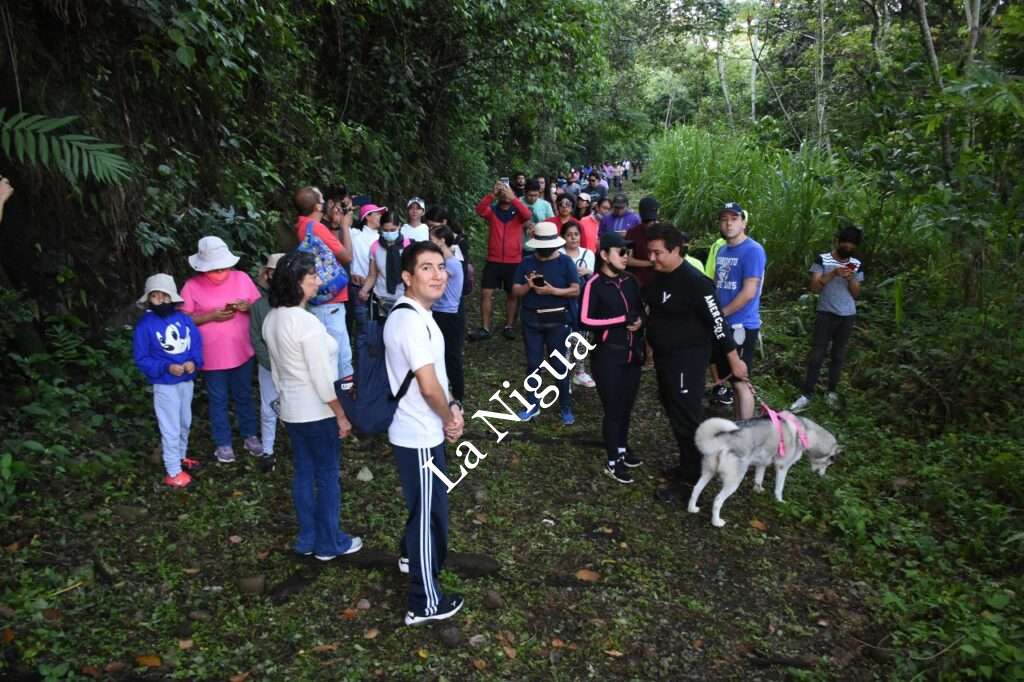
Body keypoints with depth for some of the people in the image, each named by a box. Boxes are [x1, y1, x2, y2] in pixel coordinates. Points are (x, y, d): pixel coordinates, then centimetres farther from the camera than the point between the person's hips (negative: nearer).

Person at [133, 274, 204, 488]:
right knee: (170, 428, 2)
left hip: (187, 380, 5)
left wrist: (194, 362, -19)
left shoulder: (184, 319, -4)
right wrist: (166, 368, -24)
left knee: (185, 423, 23)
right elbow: (141, 359, -11)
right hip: (164, 384, -5)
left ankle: (181, 456, 45)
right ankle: (173, 471, 14)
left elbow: (196, 343, 1)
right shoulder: (145, 324, -14)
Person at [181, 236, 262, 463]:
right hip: (212, 356, -2)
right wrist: (211, 316, -21)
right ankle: (223, 443, 25)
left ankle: (250, 435, 33)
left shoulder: (242, 278, -3)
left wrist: (247, 306, -17)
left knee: (244, 395, 17)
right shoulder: (192, 286, -9)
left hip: (242, 352, 2)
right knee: (218, 400, 11)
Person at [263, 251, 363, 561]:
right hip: (318, 412, -8)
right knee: (328, 476, 7)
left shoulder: (272, 319, 3)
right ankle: (330, 543, 20)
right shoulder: (307, 321, -24)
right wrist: (342, 416, -14)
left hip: (291, 411, 8)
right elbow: (323, 378, -22)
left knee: (303, 472, 17)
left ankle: (307, 539, 30)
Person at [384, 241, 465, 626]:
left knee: (425, 505, 29)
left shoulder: (406, 314, 6)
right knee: (429, 512, 3)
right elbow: (429, 387, -28)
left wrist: (451, 409, 2)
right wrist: (450, 419, -10)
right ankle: (426, 603, 18)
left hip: (416, 431, 10)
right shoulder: (414, 321, -26)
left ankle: (411, 556, 52)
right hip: (421, 437, -10)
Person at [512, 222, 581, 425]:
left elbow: (576, 290, -9)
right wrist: (528, 286, -17)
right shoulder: (527, 262, 3)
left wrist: (552, 290, -21)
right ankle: (533, 405, 24)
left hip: (558, 321, -3)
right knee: (533, 364, 10)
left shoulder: (565, 262, -4)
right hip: (532, 321, 3)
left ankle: (566, 407, 15)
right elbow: (515, 291, 3)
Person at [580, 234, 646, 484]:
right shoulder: (594, 284, -12)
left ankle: (622, 449, 36)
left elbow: (641, 310, 18)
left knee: (626, 406, 16)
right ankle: (612, 462, 16)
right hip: (608, 355, -5)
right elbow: (585, 320, -18)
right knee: (612, 408, 3)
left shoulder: (630, 281, 5)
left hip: (633, 353, 6)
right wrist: (622, 320, -17)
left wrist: (639, 321, -6)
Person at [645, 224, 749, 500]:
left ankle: (690, 476, 14)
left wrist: (734, 360, -13)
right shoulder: (658, 276, 3)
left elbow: (716, 322, -18)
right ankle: (690, 465, 34)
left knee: (686, 417, -1)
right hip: (664, 356, 9)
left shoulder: (694, 282, -22)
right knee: (674, 412, 18)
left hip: (687, 359, -9)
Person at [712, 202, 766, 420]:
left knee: (740, 382, -3)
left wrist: (720, 314, -11)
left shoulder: (753, 250, -13)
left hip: (742, 326, -8)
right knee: (731, 380, 15)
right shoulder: (722, 250, 12)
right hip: (723, 326, 8)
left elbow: (749, 293, -18)